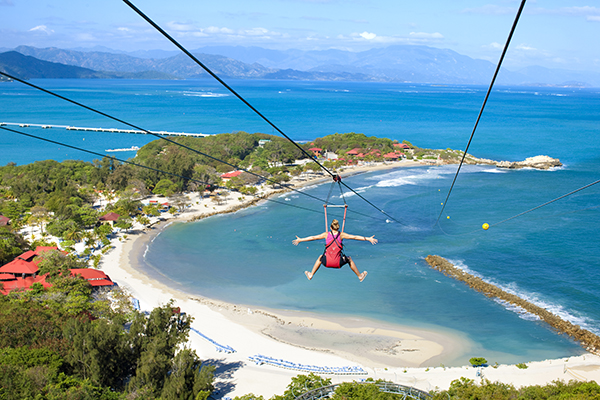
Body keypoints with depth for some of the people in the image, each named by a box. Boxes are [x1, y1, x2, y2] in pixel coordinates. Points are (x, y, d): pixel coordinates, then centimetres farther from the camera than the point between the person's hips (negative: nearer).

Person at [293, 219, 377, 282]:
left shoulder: (326, 234, 2)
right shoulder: (342, 235, -1)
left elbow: (313, 237, 8)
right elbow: (355, 237, 2)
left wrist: (300, 240, 17)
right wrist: (368, 239, 8)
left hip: (327, 262, 1)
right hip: (338, 263, -1)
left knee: (320, 257, 35)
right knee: (349, 259, 28)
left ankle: (311, 275, 44)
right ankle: (360, 276, 42)